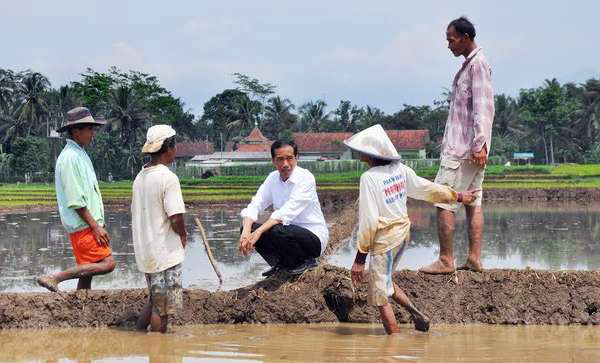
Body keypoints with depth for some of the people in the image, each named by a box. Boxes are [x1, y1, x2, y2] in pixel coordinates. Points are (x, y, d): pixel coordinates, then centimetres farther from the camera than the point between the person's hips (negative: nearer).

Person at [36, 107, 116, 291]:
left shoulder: (80, 155, 18)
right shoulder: (70, 157, -14)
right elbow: (75, 200, -19)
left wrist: (97, 224, 19)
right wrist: (95, 226, -18)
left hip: (88, 225, 10)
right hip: (82, 226, -10)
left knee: (86, 274, 11)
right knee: (107, 263, -17)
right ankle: (54, 278, -16)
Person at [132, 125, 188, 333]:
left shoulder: (140, 177, 8)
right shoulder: (168, 178, -17)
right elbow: (176, 219, -21)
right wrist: (183, 236, 0)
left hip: (144, 251, 8)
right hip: (166, 253, -8)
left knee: (154, 301, 21)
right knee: (163, 309, 1)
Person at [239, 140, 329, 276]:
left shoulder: (306, 178, -18)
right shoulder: (273, 178, 2)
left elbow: (287, 211, -29)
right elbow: (254, 206, -5)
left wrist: (258, 232, -37)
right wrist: (246, 232, -26)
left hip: (314, 238, -6)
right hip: (290, 231, 6)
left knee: (277, 231, -34)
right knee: (249, 227, -12)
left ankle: (306, 262, -7)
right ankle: (280, 265, 2)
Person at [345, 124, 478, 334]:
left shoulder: (369, 178, -19)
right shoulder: (399, 169, 1)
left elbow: (369, 220, -20)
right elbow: (427, 188, 12)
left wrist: (360, 257, -15)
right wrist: (457, 197, 28)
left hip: (383, 239, -8)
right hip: (402, 233, 8)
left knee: (380, 297, 3)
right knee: (383, 281, 28)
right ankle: (417, 315, 23)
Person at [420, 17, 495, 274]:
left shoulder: (477, 64, -12)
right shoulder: (469, 64, 17)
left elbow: (483, 107, -19)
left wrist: (479, 144, -23)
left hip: (462, 148, -10)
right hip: (471, 148, 10)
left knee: (444, 201, -8)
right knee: (473, 201, 8)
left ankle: (445, 261, -7)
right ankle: (474, 258, 9)